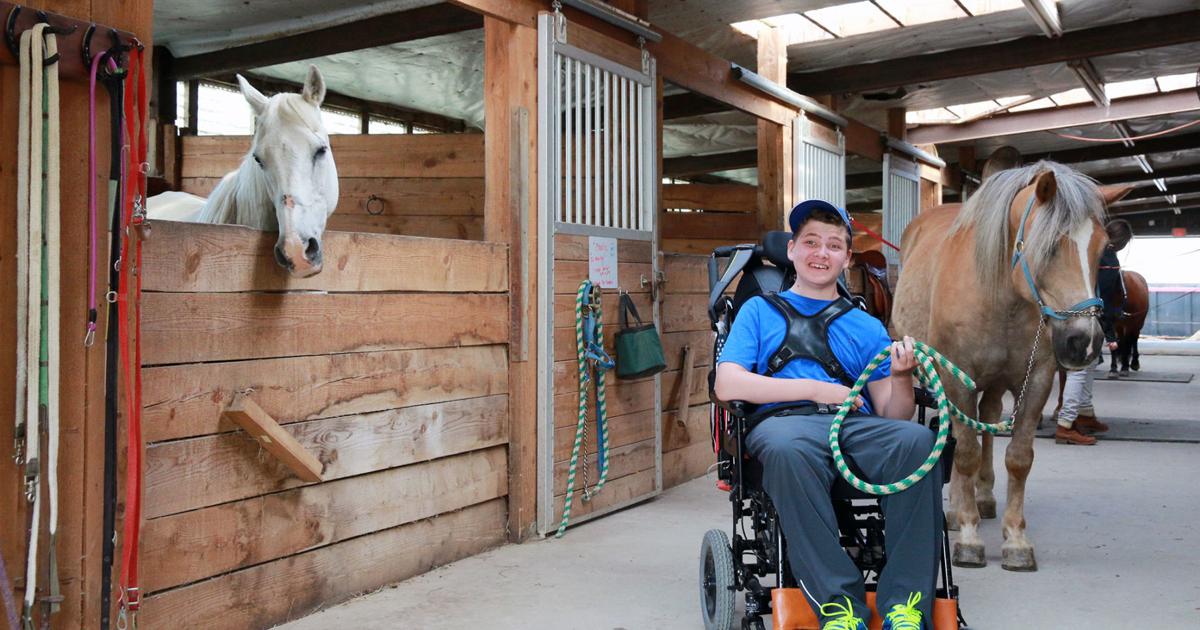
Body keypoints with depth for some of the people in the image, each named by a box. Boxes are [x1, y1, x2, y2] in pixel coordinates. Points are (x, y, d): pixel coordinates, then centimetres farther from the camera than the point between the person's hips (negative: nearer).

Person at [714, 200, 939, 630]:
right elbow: (727, 385, 1)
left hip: (857, 426, 3)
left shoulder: (867, 327, 25)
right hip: (784, 421, -2)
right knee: (787, 447, -39)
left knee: (916, 439, -31)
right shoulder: (760, 310, 18)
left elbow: (891, 413, 14)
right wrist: (816, 389, -3)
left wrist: (901, 377, -9)